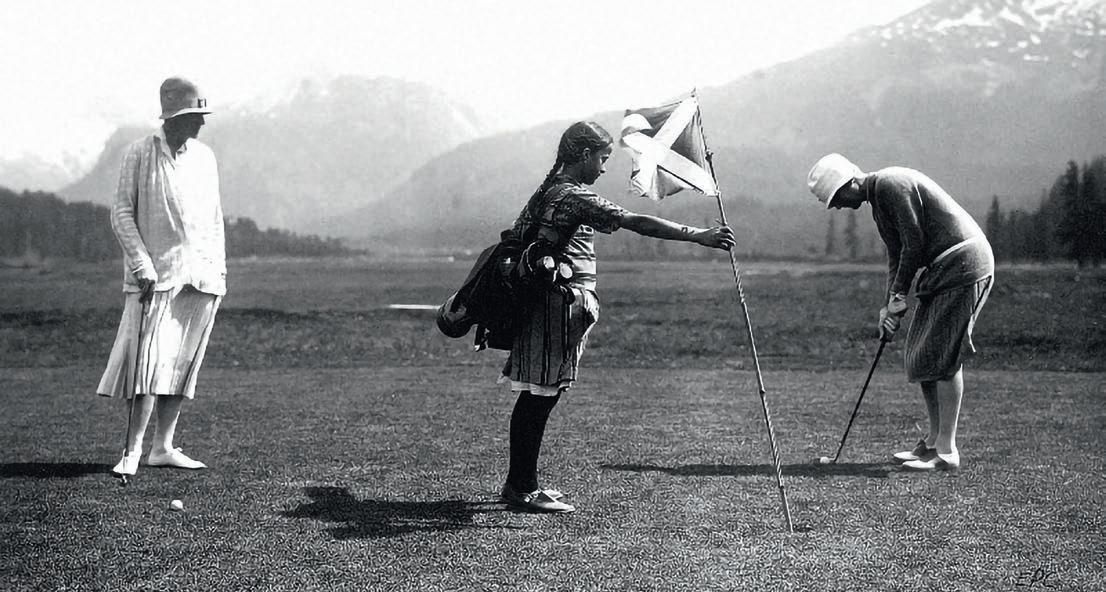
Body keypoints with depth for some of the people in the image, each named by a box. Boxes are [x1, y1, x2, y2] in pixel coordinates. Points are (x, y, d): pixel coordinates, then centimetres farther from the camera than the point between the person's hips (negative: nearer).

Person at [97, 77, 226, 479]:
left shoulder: (205, 157, 13)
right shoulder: (140, 154, -1)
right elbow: (121, 213, -3)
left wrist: (219, 268, 12)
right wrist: (142, 265, -12)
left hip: (201, 277, 5)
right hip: (156, 275, -5)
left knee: (182, 364, 5)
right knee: (149, 362, -11)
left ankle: (163, 447, 10)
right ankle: (132, 450, -7)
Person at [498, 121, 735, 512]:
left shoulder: (546, 192, 15)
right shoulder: (575, 198, -15)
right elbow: (638, 223, -22)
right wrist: (699, 236, -23)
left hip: (537, 301, 10)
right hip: (561, 303, -10)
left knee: (535, 397, 14)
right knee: (542, 397, -5)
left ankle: (519, 483, 21)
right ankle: (523, 490, 0)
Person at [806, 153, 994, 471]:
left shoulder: (891, 184, -16)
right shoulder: (878, 197, 15)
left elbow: (914, 244, -18)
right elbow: (897, 254, 17)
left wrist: (899, 296, -12)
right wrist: (889, 305, 8)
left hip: (963, 264, -10)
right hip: (941, 269, 10)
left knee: (943, 357, -10)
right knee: (920, 356, 9)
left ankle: (946, 451, -8)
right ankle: (935, 440, 15)